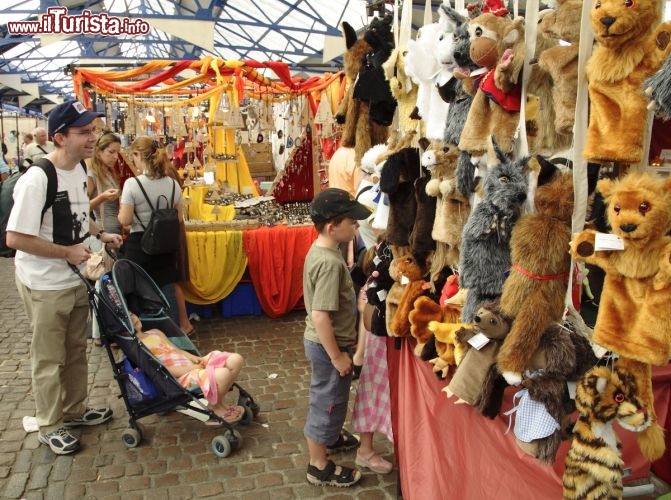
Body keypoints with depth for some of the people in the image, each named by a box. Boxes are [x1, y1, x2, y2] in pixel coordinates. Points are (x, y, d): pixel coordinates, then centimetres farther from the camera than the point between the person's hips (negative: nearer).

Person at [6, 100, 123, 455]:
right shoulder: (36, 179, -25)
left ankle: (74, 410, 39)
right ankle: (50, 426, 26)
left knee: (76, 350, 20)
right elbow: (15, 238, -25)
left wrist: (99, 234, 4)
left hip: (76, 278, 8)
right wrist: (67, 252, -20)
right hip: (45, 284, -8)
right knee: (49, 359, 8)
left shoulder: (79, 169, 1)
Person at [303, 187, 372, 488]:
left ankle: (330, 437, 52)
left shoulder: (319, 250, 1)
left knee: (328, 399, 29)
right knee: (327, 401, 8)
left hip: (322, 341, 9)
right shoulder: (330, 262, -29)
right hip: (327, 345, -9)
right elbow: (320, 317, -31)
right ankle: (319, 467, 27)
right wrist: (337, 355, -23)